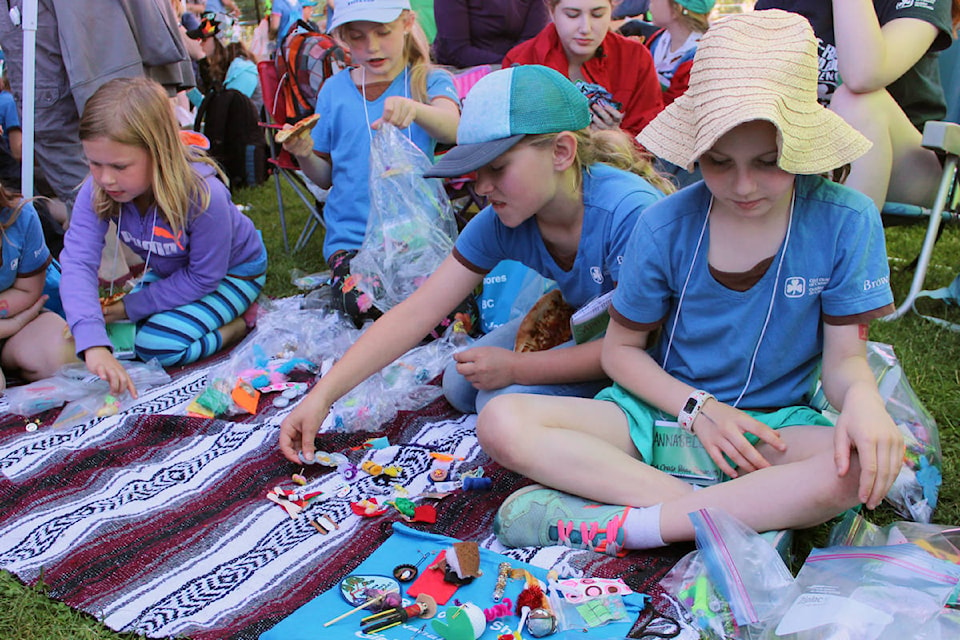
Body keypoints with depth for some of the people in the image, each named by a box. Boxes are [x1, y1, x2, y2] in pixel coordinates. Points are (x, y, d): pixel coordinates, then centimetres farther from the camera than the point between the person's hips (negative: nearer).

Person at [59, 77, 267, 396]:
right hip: (172, 271, 7)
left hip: (232, 271, -6)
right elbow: (78, 262, -35)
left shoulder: (203, 196, -38)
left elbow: (204, 277, -25)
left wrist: (133, 306, -20)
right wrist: (94, 345, -49)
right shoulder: (96, 191, -25)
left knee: (156, 345, -21)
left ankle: (241, 324, -2)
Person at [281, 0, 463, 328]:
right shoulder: (335, 89, 10)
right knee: (369, 305, -27)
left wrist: (415, 109, -44)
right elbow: (326, 177, 16)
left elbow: (453, 129, -22)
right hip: (352, 237, 1)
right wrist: (305, 154, -7)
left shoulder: (429, 81, 2)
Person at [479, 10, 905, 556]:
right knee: (503, 423, -23)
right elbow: (621, 348, 3)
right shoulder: (665, 226, -8)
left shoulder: (845, 223, -9)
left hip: (772, 427, -1)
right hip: (661, 413, 1)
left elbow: (845, 356, -3)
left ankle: (616, 525, -28)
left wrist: (863, 398, -28)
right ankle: (753, 513, -26)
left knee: (868, 464, -36)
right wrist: (697, 407, -13)